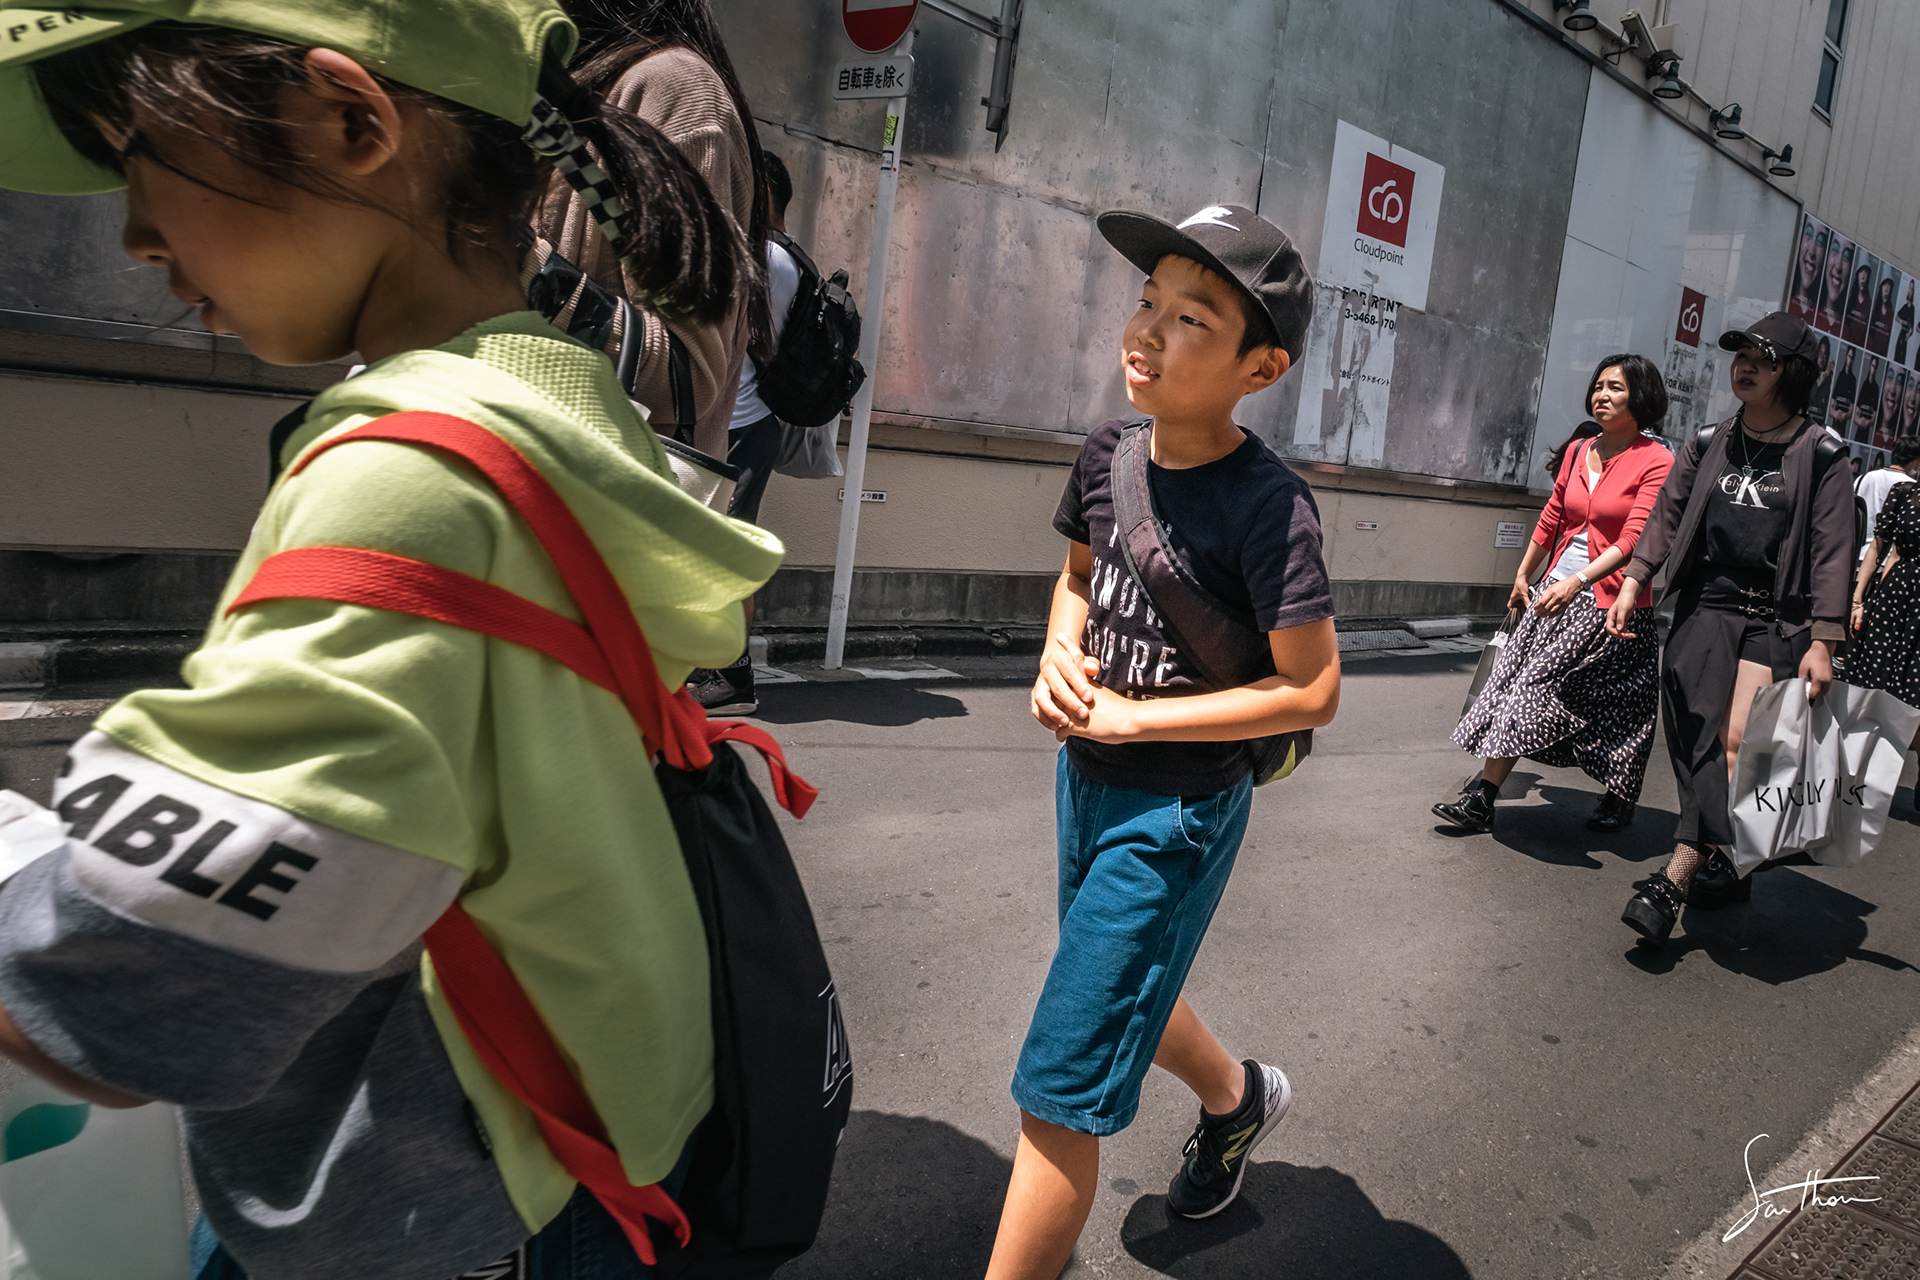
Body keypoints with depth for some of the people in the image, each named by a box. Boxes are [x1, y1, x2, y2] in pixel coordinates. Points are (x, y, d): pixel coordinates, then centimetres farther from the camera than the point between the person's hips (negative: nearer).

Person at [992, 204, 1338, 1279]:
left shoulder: (1268, 506, -22)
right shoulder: (1107, 457, -3)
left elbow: (1313, 691, -19)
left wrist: (1134, 715, -19)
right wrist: (1059, 653, -6)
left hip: (1177, 810, -7)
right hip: (1087, 779, 8)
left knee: (1060, 1093, -4)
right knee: (1126, 987, 30)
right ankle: (1239, 1097, 59)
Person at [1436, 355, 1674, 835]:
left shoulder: (1656, 461, -8)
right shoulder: (1578, 450, 11)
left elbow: (1634, 539, -16)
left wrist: (1578, 580, -26)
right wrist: (1523, 576, 21)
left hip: (1607, 601, -6)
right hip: (1556, 592, 6)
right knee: (1517, 682, -1)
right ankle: (1481, 800, 1)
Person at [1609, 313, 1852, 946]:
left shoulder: (1818, 455, 0)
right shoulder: (1708, 445, 11)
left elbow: (1833, 553, -3)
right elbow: (1666, 517, 14)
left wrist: (1822, 642, -10)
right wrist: (1632, 584, 2)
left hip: (1776, 622, -3)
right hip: (1704, 608, 4)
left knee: (1740, 742, -14)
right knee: (1702, 739, -4)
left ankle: (1674, 877, -17)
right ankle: (1726, 866, 8)